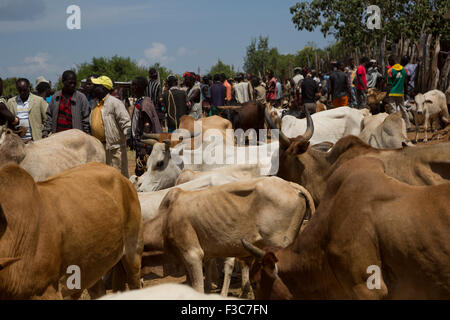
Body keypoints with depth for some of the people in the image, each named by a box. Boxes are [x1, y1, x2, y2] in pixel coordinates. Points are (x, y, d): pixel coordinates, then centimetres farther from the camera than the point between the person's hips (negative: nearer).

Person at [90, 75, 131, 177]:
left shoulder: (115, 103, -12)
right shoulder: (97, 103, 15)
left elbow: (125, 121, -18)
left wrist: (128, 136, -29)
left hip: (114, 146, -9)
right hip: (99, 146, 9)